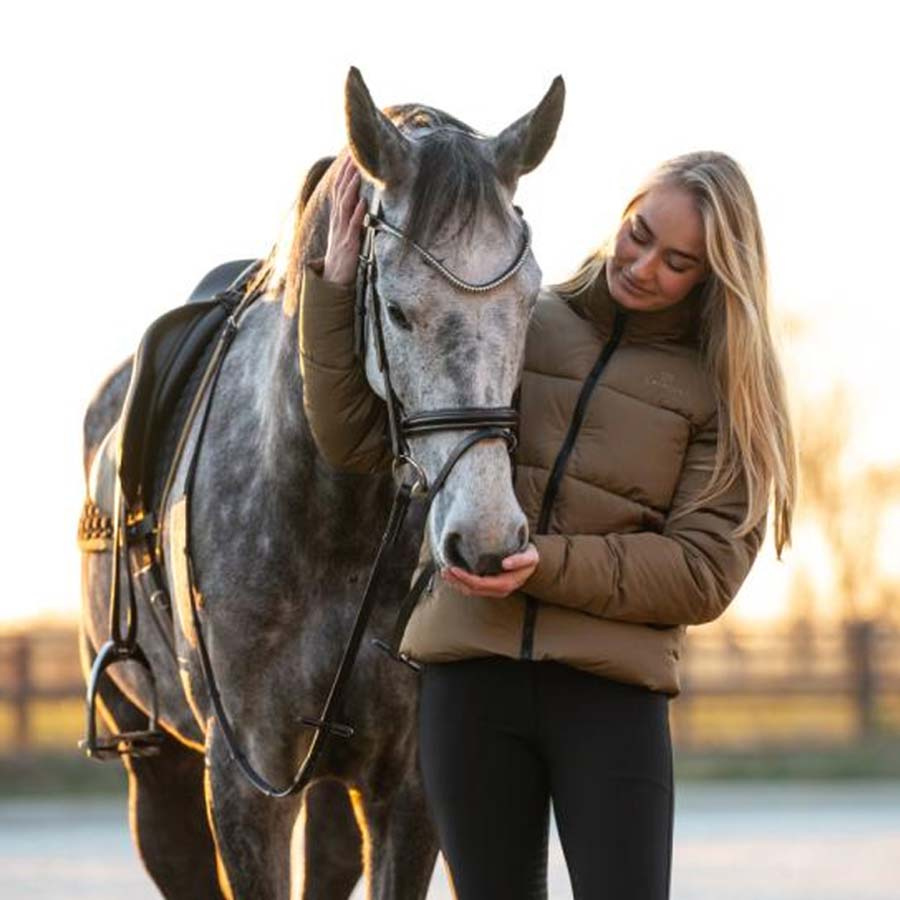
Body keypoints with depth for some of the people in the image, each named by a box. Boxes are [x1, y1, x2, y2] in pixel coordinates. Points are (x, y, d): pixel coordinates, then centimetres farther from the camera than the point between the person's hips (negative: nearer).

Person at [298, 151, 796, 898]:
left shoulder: (723, 388, 2)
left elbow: (705, 571, -6)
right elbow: (356, 437, 8)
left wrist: (548, 564, -17)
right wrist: (337, 288, -2)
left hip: (612, 693, -2)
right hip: (471, 676, 2)